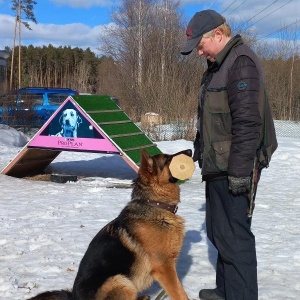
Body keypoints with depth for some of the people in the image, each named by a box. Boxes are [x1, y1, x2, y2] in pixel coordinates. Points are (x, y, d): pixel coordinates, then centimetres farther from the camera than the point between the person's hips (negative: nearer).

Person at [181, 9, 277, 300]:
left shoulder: (241, 62, -15)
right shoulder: (218, 65, 16)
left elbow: (247, 122, -22)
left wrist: (240, 170, -23)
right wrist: (199, 149, 23)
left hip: (234, 169, -10)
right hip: (218, 166, 10)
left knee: (234, 235, -6)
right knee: (219, 232, 18)